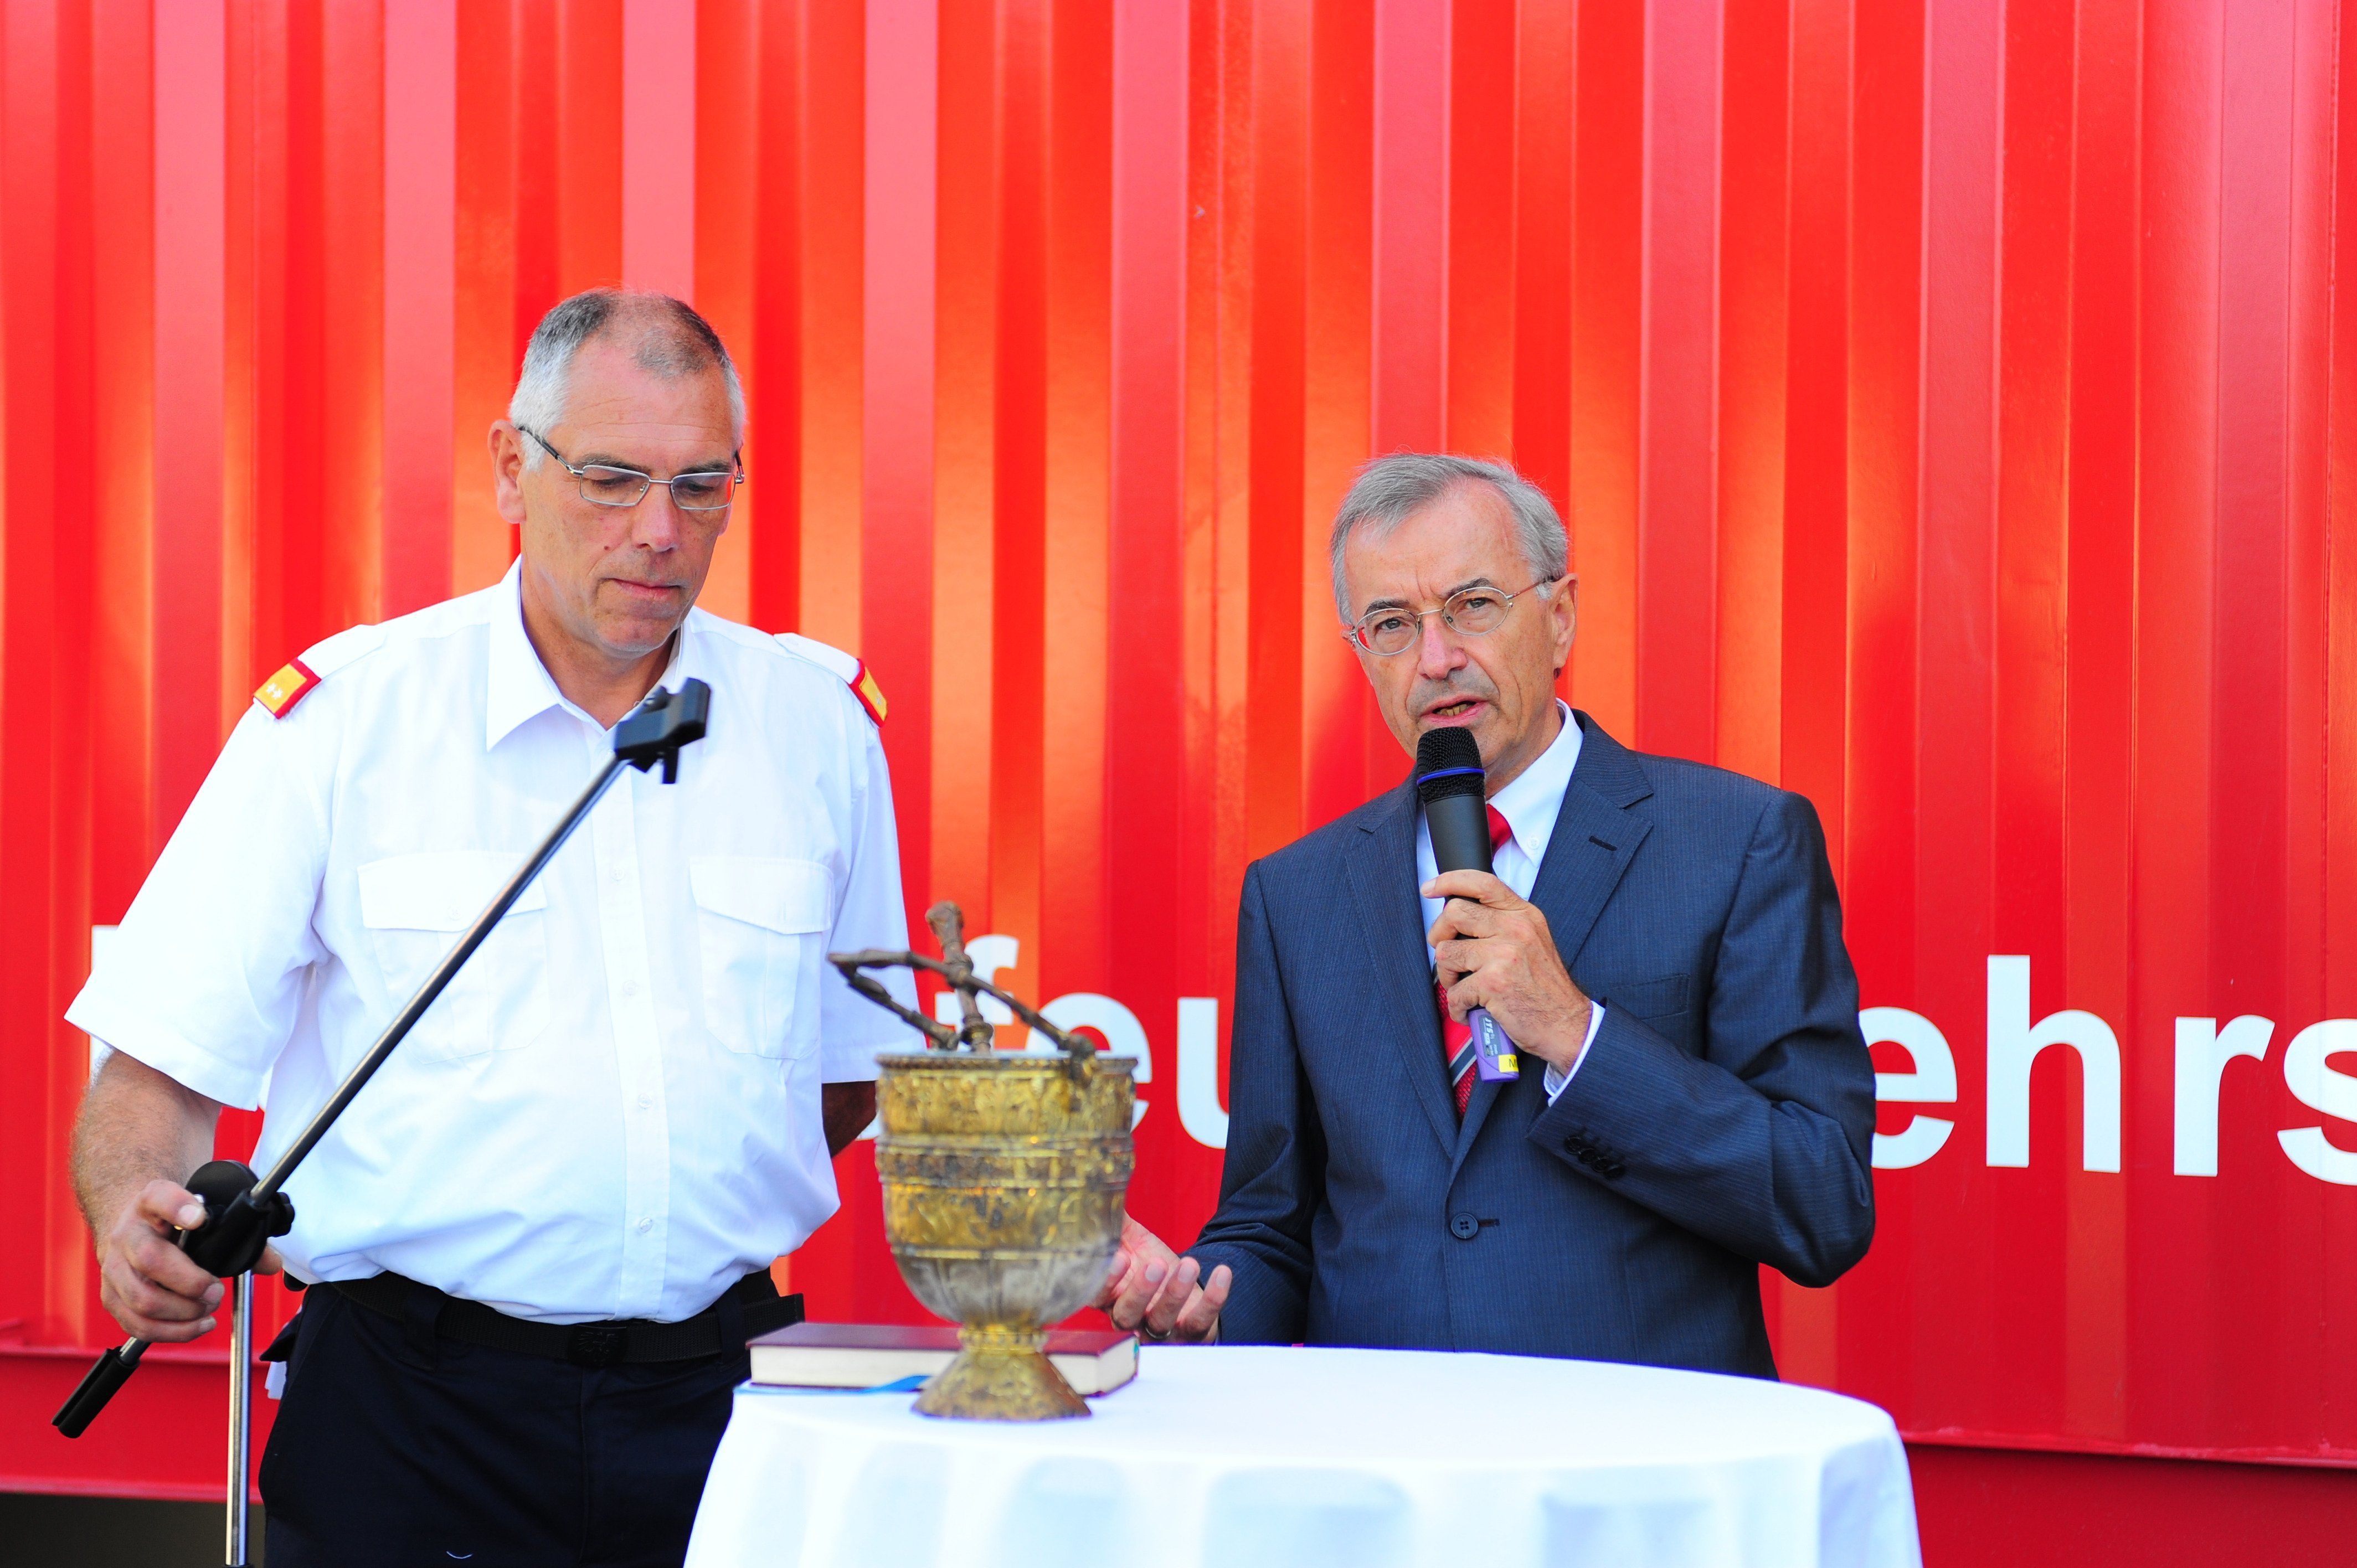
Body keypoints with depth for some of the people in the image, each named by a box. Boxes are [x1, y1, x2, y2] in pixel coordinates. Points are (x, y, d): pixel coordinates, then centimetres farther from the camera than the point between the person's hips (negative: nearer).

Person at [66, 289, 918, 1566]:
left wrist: (706, 1199, 5)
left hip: (714, 1397, 2)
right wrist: (138, 1225, -24)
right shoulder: (336, 720, -2)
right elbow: (159, 1066, -5)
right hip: (412, 1410, -2)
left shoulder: (821, 724, 6)